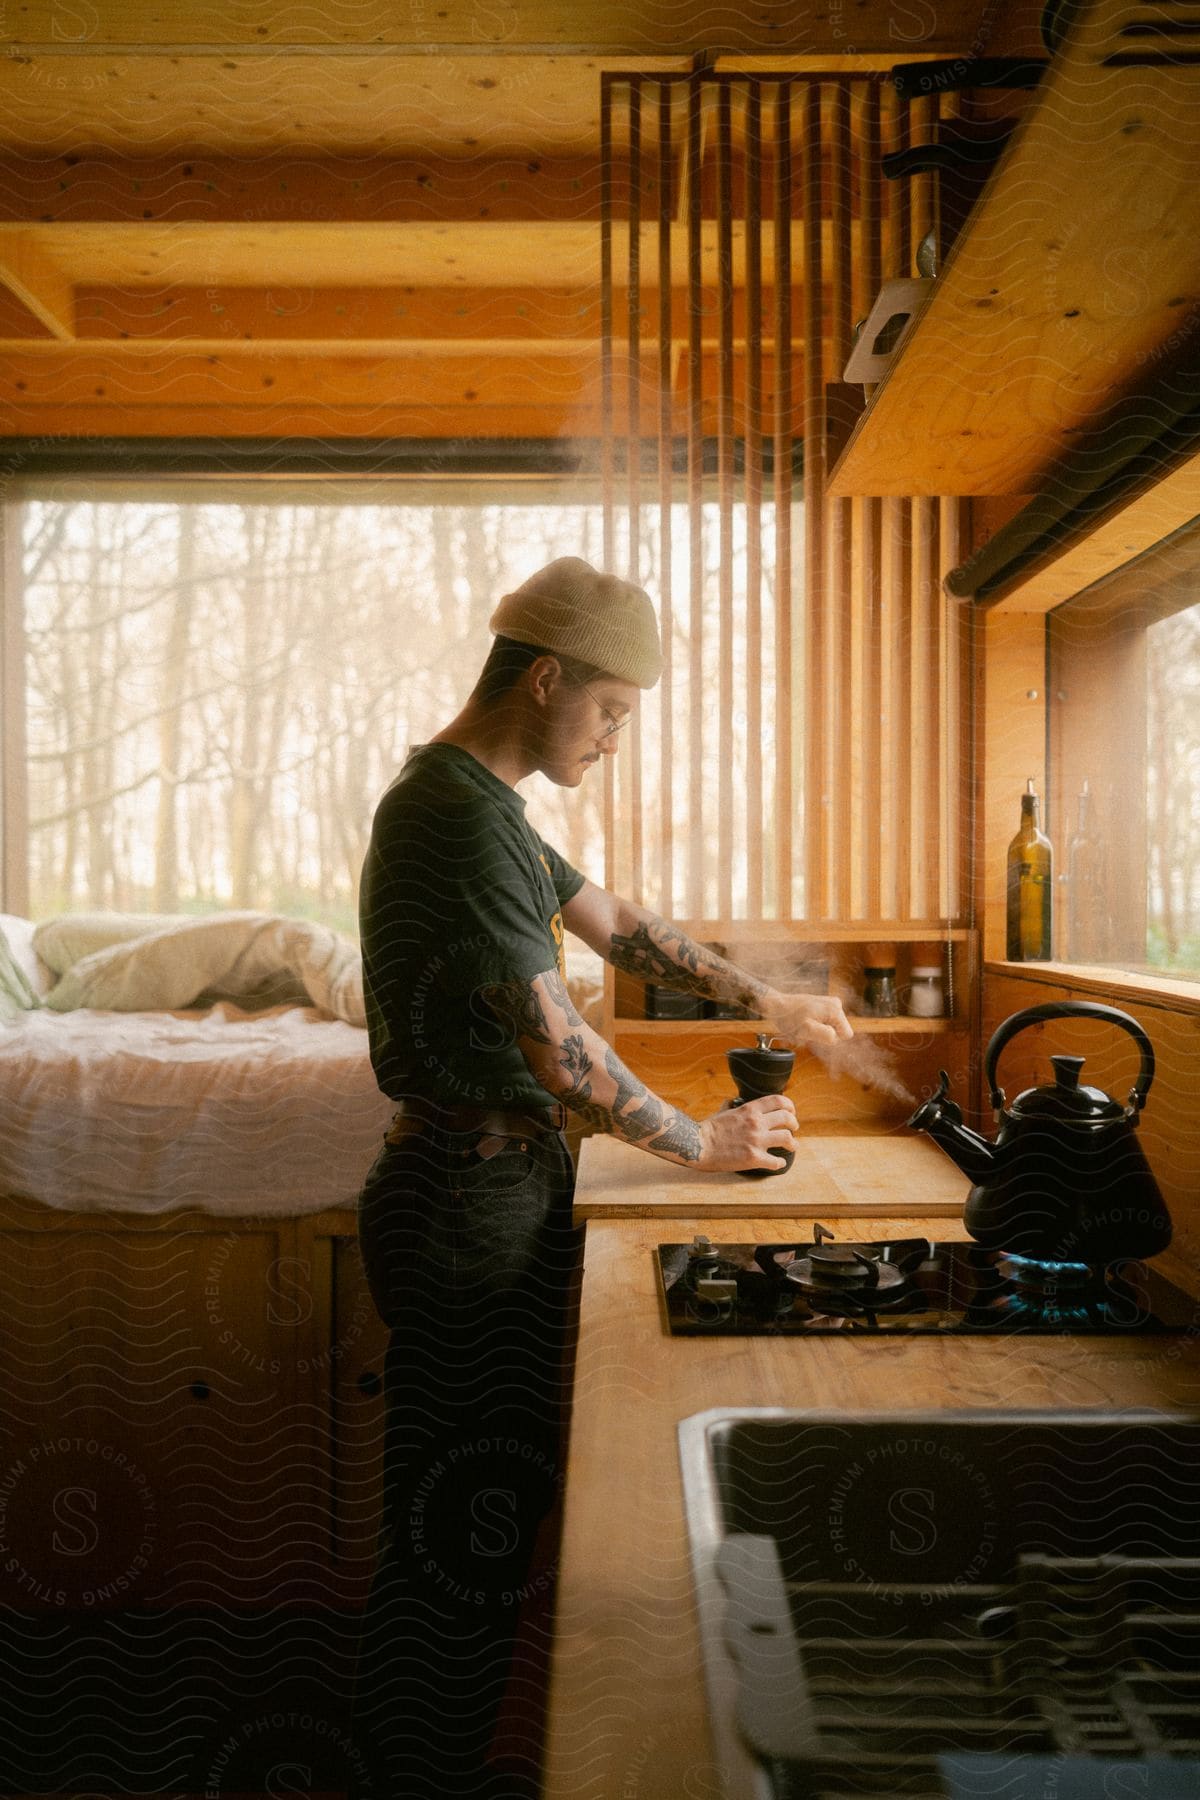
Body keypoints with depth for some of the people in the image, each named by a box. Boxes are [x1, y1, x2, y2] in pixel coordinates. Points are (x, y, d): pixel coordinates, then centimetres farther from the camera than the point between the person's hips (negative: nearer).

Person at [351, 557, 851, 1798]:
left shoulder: (480, 803, 14)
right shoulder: (456, 816, -20)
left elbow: (614, 925, 22)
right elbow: (556, 1049, -22)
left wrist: (763, 1000, 17)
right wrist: (699, 1145, -8)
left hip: (498, 1180, 10)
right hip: (468, 1196, -10)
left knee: (488, 1503, 19)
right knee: (466, 1512, 3)